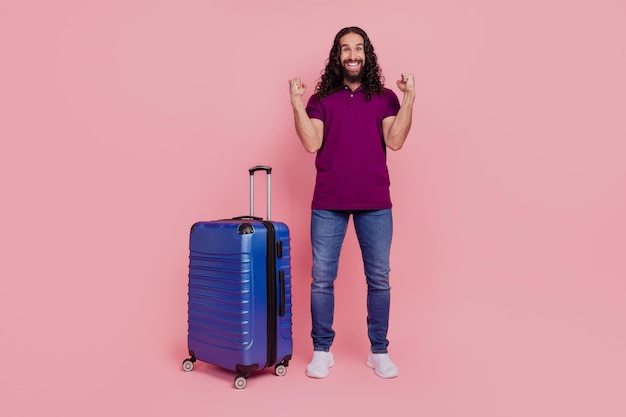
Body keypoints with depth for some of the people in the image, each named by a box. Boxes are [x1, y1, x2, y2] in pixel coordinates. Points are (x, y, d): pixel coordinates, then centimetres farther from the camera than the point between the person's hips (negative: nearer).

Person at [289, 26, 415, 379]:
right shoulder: (321, 99, 9)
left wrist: (409, 101, -9)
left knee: (379, 278, 6)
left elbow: (394, 141, -4)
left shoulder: (384, 97, 9)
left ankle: (379, 352, 22)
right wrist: (297, 104, -10)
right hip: (328, 203, 0)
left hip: (375, 202, 1)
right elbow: (312, 143, -4)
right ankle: (322, 351, 19)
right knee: (322, 278, 2)